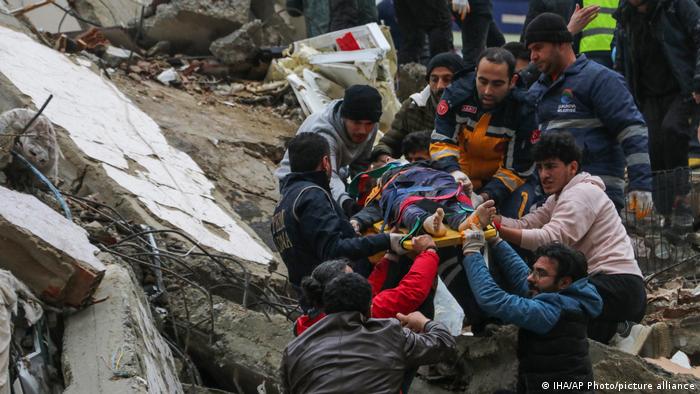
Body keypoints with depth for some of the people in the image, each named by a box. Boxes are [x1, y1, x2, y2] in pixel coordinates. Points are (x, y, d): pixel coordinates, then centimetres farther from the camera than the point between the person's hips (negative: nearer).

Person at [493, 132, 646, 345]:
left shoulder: (582, 193, -10)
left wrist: (497, 229, -30)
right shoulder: (559, 199, 22)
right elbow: (525, 224, 7)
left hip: (618, 286, -10)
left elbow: (551, 239, -25)